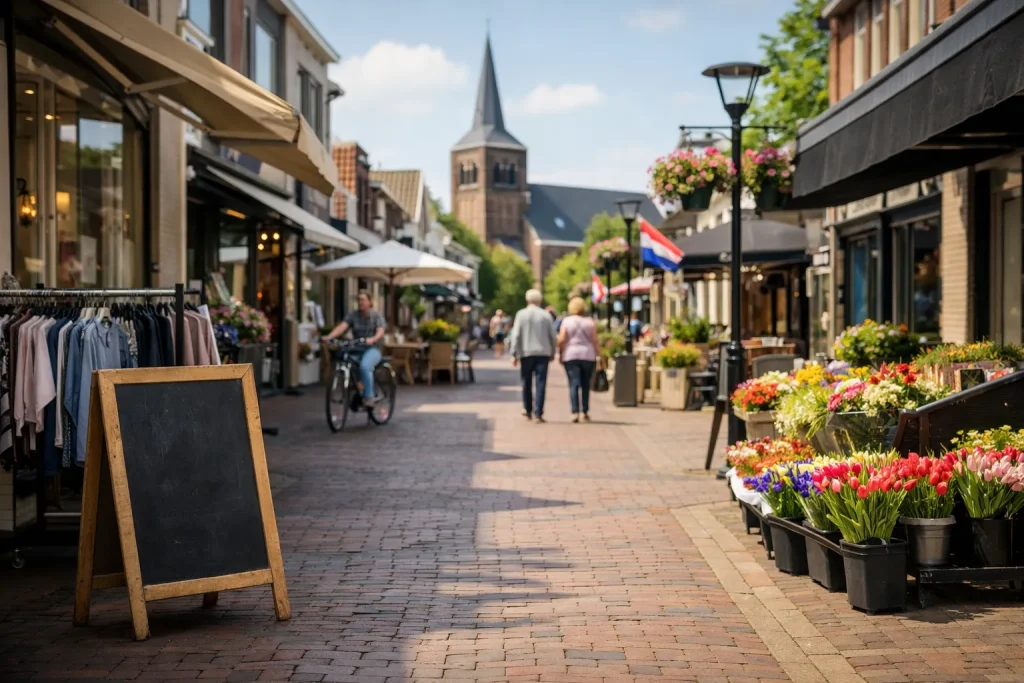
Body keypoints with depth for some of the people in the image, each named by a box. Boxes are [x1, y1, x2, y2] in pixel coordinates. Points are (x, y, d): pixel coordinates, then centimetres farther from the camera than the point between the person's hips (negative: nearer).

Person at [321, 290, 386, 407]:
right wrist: (329, 337, -31)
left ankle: (369, 397, -23)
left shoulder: (377, 316, 0)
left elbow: (380, 332, -17)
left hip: (372, 349, -3)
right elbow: (342, 326, -11)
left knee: (364, 366, -34)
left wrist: (372, 339, -40)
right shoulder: (352, 315, 5)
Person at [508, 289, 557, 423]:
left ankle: (528, 410, 25)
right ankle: (538, 413, -9)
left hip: (526, 353, 0)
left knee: (526, 383, 14)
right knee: (540, 383, -2)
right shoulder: (546, 315, 1)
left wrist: (514, 354, -2)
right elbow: (553, 336, 3)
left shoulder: (521, 314, -2)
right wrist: (552, 352, 15)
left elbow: (515, 335, -5)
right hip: (543, 353, 0)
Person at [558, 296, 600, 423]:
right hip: (588, 355, 1)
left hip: (570, 355, -1)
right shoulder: (590, 322, 3)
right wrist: (597, 355, 7)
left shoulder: (566, 321, -1)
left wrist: (560, 353, 4)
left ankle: (575, 412, -13)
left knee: (574, 384, -4)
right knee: (585, 385, 12)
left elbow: (561, 340, -7)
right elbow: (595, 340, -1)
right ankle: (585, 412, 14)